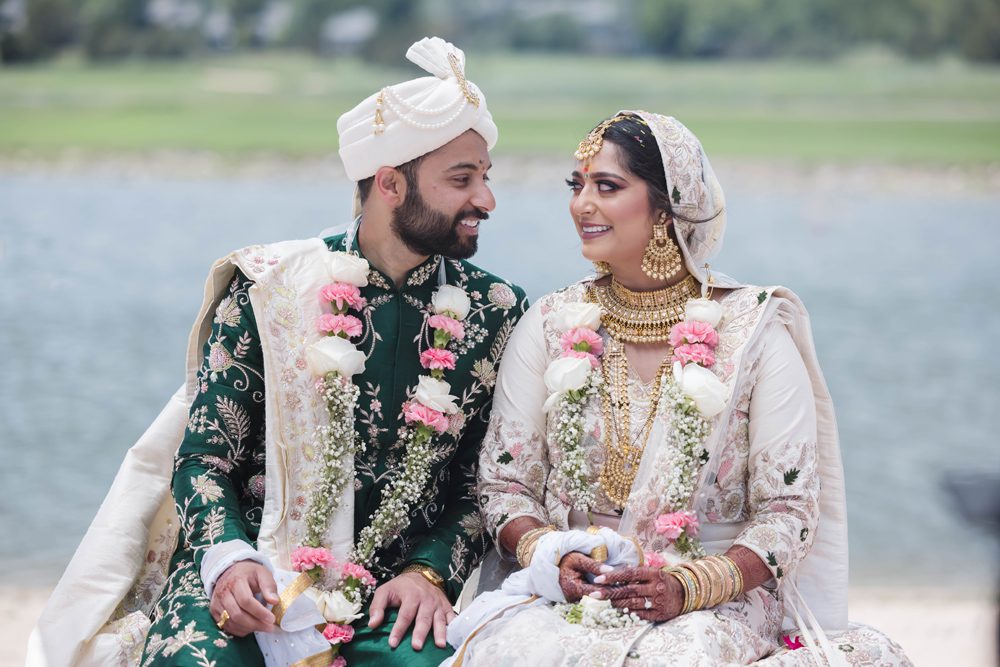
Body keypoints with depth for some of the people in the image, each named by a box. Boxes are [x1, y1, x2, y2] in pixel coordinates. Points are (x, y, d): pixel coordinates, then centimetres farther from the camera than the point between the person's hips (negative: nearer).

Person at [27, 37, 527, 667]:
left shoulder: (496, 314, 5)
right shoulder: (268, 289, 1)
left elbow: (487, 485, 8)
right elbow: (204, 455, 2)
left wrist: (430, 573, -10)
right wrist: (227, 559, -17)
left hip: (390, 594, 1)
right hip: (250, 577, -1)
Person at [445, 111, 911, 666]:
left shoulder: (754, 333, -1)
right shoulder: (549, 326, 7)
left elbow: (789, 512, -3)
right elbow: (504, 484, 8)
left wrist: (688, 587, -19)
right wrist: (552, 558, -13)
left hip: (715, 605, -2)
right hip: (561, 600, 3)